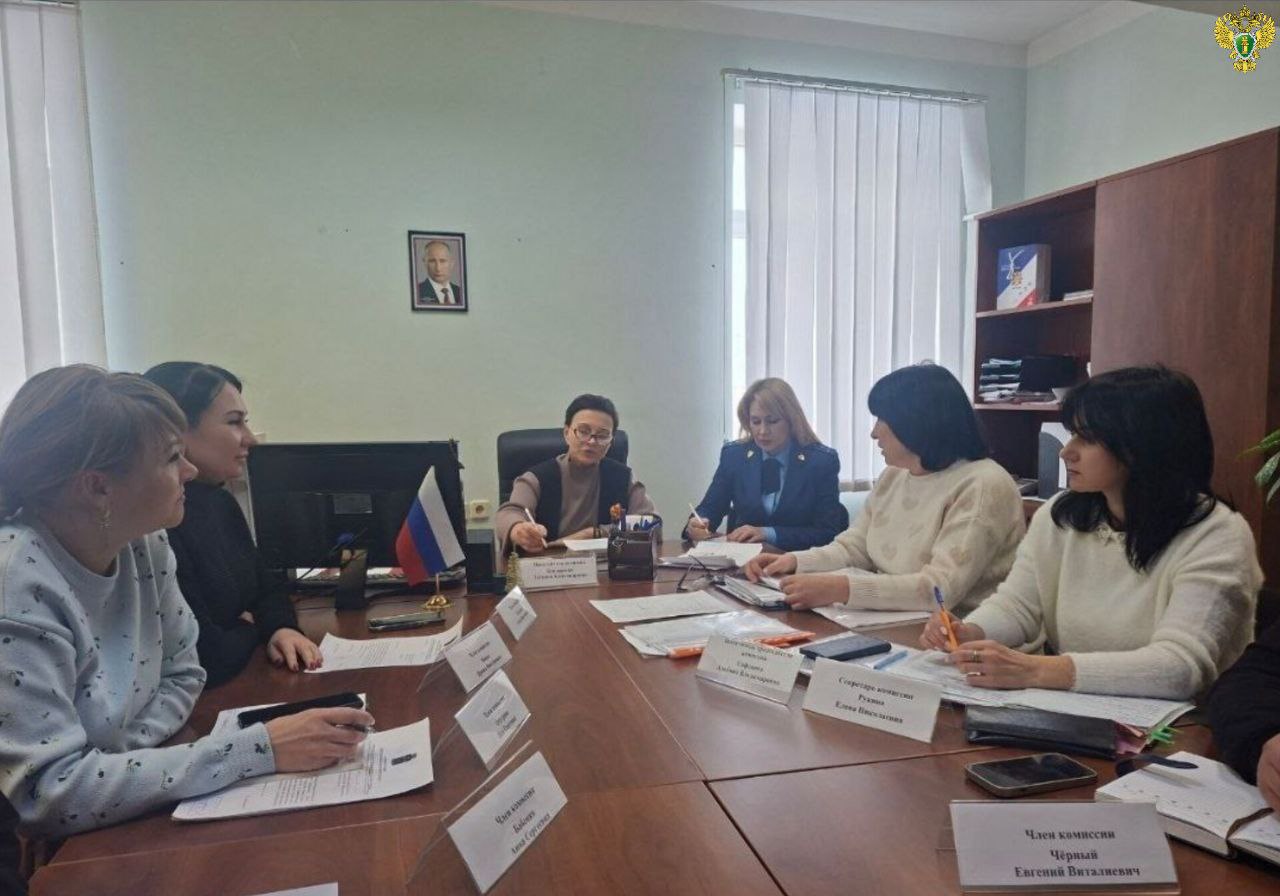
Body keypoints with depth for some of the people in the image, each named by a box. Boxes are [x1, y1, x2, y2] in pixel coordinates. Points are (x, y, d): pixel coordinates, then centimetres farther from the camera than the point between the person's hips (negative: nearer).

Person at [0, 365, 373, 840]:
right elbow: (51, 795, -26)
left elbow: (181, 675, 5)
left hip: (118, 829, 6)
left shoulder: (145, 545, -5)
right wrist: (257, 749, -27)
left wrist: (115, 765, -12)